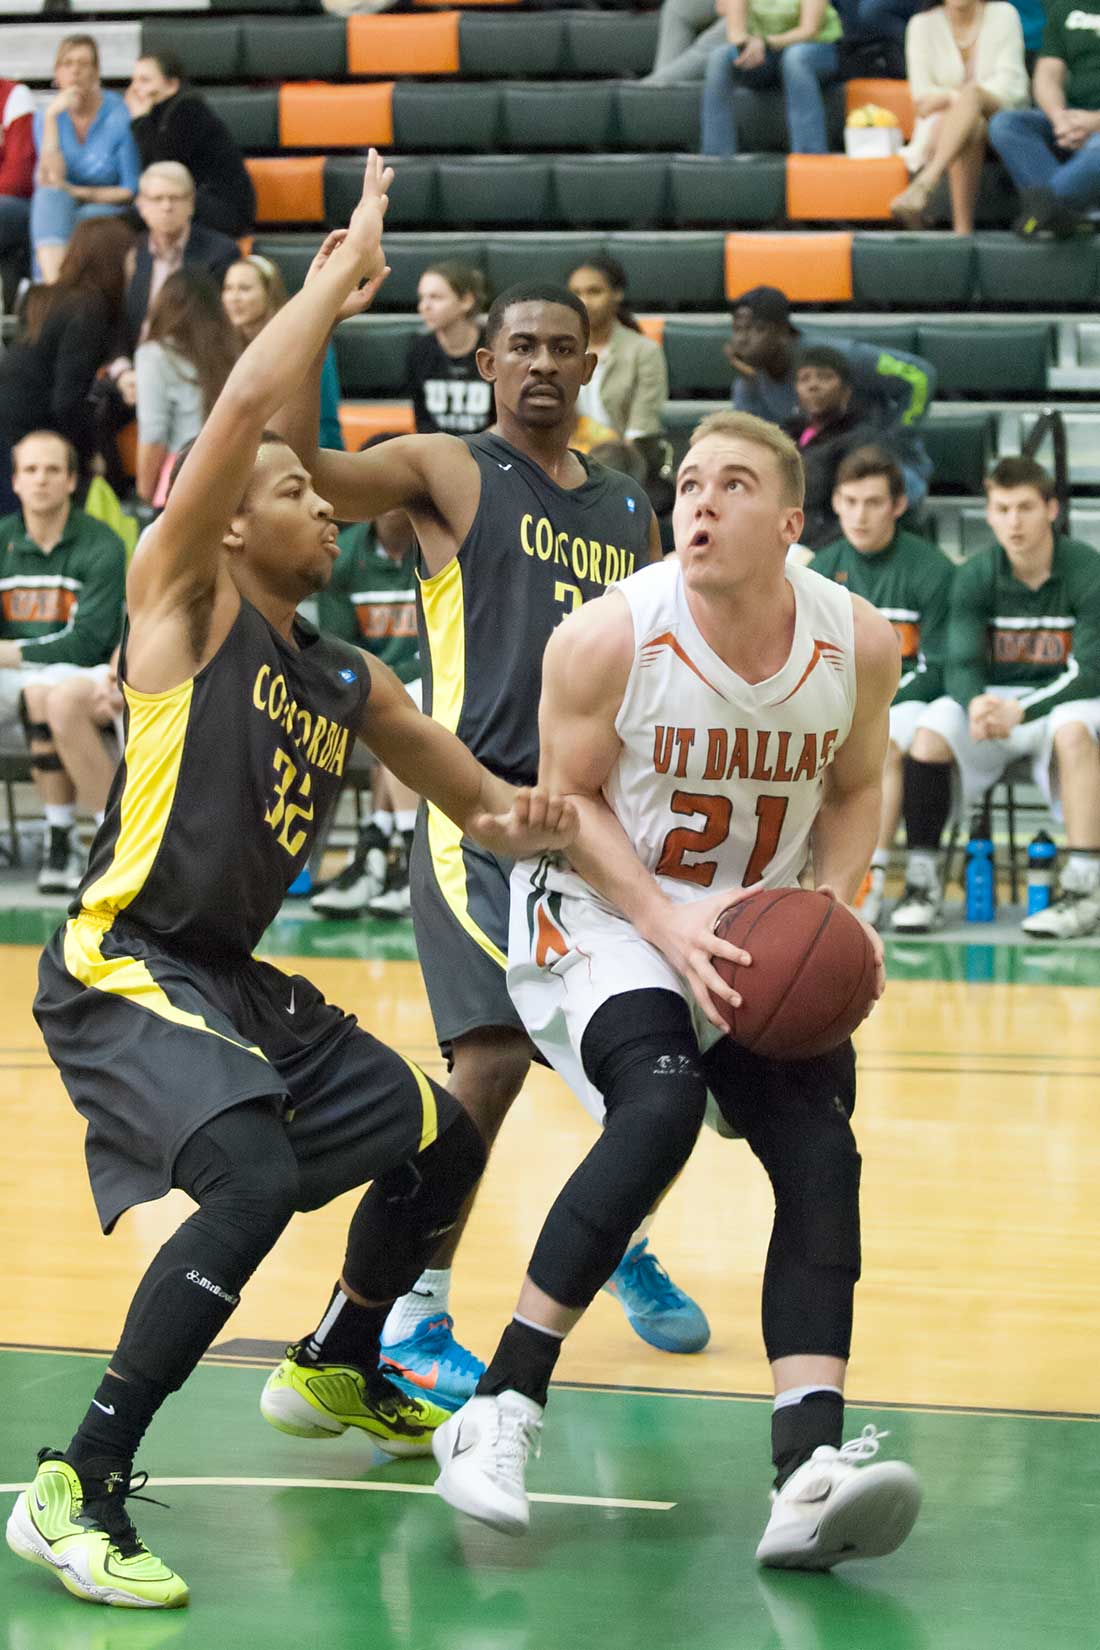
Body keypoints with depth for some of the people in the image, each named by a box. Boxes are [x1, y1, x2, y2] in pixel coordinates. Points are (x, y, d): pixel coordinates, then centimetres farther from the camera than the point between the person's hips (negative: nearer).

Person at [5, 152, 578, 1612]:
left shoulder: (348, 687, 13)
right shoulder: (183, 604, -7)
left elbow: (479, 801, 18)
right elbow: (246, 405, -20)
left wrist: (519, 824, -7)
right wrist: (344, 272, -9)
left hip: (234, 981, 9)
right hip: (120, 969, -9)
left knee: (439, 1144, 19)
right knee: (258, 1180, -31)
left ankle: (337, 1372, 44)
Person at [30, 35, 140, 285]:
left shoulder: (120, 116, -7)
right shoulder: (45, 116, 3)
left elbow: (131, 192, -5)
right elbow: (53, 178, -13)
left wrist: (77, 192, -14)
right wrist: (51, 117, -15)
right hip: (57, 216, 2)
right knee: (51, 196, -33)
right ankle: (54, 284, -53)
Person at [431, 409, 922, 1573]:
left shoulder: (859, 644, -10)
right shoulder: (607, 638, -20)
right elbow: (568, 800, -10)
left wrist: (835, 909, -12)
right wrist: (668, 922, -23)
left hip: (760, 934, 5)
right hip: (600, 912, -4)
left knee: (821, 1155, -13)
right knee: (659, 1103, -30)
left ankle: (809, 1473, -20)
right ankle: (498, 1410, -21)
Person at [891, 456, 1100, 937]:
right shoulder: (975, 576, -2)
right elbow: (961, 665, -8)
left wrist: (1020, 711, -31)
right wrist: (976, 704, -33)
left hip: (1058, 700, -3)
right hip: (993, 699, 3)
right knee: (930, 730, -27)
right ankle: (922, 885, -19)